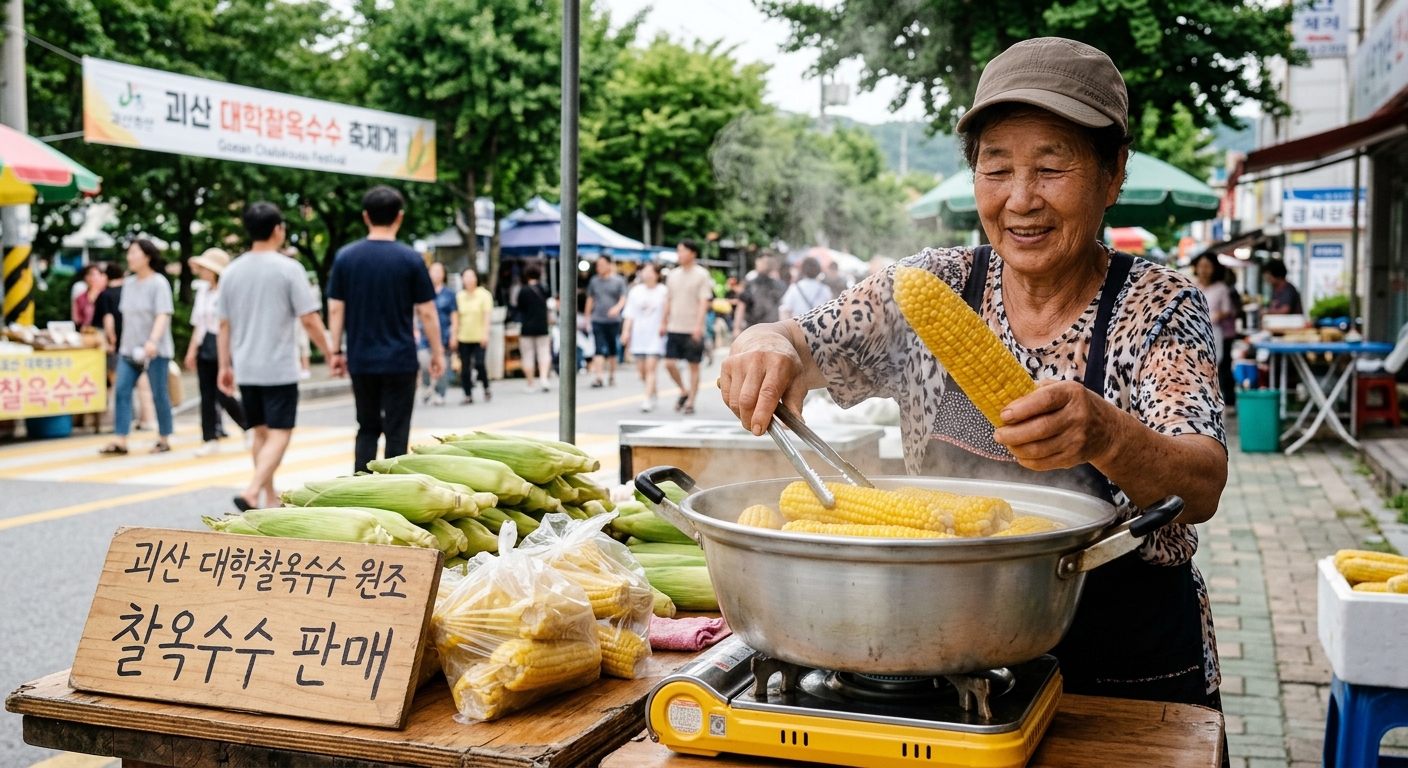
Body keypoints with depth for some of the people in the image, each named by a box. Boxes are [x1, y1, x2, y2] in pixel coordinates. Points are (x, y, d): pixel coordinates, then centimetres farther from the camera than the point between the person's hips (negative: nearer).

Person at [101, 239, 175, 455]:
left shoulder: (159, 283, -9)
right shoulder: (128, 283, 12)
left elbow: (163, 315, -18)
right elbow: (126, 314, 19)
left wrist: (153, 341, -31)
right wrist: (123, 343, 17)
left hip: (155, 350, -6)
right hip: (129, 349, 6)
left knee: (158, 394, 1)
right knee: (121, 391, -3)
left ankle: (164, 440, 13)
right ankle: (120, 441, -5)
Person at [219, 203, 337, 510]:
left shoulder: (232, 271, 6)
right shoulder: (288, 268, -9)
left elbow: (224, 324, 9)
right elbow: (309, 320, -10)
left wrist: (225, 366, 16)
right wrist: (330, 353, 1)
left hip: (245, 369, 6)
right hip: (279, 368, -5)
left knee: (261, 433, 15)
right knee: (279, 434, -3)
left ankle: (271, 497, 21)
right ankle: (251, 492, -20)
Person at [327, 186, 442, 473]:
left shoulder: (345, 256, 1)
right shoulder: (410, 259, -6)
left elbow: (335, 309, 1)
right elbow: (426, 312, -5)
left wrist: (335, 350, 9)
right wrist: (437, 352, 5)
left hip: (361, 360, 3)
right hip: (400, 360, -3)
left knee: (367, 428, 15)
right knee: (396, 432, 4)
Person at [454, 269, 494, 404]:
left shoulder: (484, 294, 0)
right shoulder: (459, 296, 9)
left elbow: (487, 315, -5)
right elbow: (456, 317, 11)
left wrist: (485, 333, -14)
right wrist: (454, 335, 7)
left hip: (479, 336, -3)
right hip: (463, 337, 3)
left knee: (479, 363, -14)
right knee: (465, 367, 2)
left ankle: (486, 389, 9)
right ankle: (468, 395, 10)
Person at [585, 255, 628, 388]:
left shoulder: (618, 281, 2)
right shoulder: (594, 281, 9)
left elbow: (623, 299, -3)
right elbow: (590, 300, 15)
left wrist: (617, 308, -23)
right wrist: (587, 317, 14)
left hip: (613, 320, 0)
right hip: (597, 320, 0)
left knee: (612, 350, 10)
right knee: (599, 349, -9)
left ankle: (611, 375, 23)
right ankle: (597, 376, -15)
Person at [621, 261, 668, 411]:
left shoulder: (664, 292, -1)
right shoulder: (636, 291, 9)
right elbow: (630, 314, 10)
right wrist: (626, 331, 1)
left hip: (655, 335, -4)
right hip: (638, 334, 4)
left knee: (651, 367, -12)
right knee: (641, 368, 5)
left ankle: (648, 399, -13)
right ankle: (652, 392, 28)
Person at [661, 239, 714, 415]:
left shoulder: (701, 275, -5)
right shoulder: (673, 275, 10)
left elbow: (704, 301, -11)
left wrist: (698, 325, -21)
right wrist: (664, 322, 14)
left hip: (693, 330, -5)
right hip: (674, 328, 5)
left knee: (694, 366, 2)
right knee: (669, 363, -2)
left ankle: (690, 402, 11)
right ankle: (684, 392, 20)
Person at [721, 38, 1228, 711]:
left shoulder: (1159, 307, -7)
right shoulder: (937, 286, 1)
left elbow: (1202, 490, -19)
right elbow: (800, 346, 0)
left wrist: (1105, 435, -40)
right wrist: (766, 347, -25)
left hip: (1129, 678, -3)